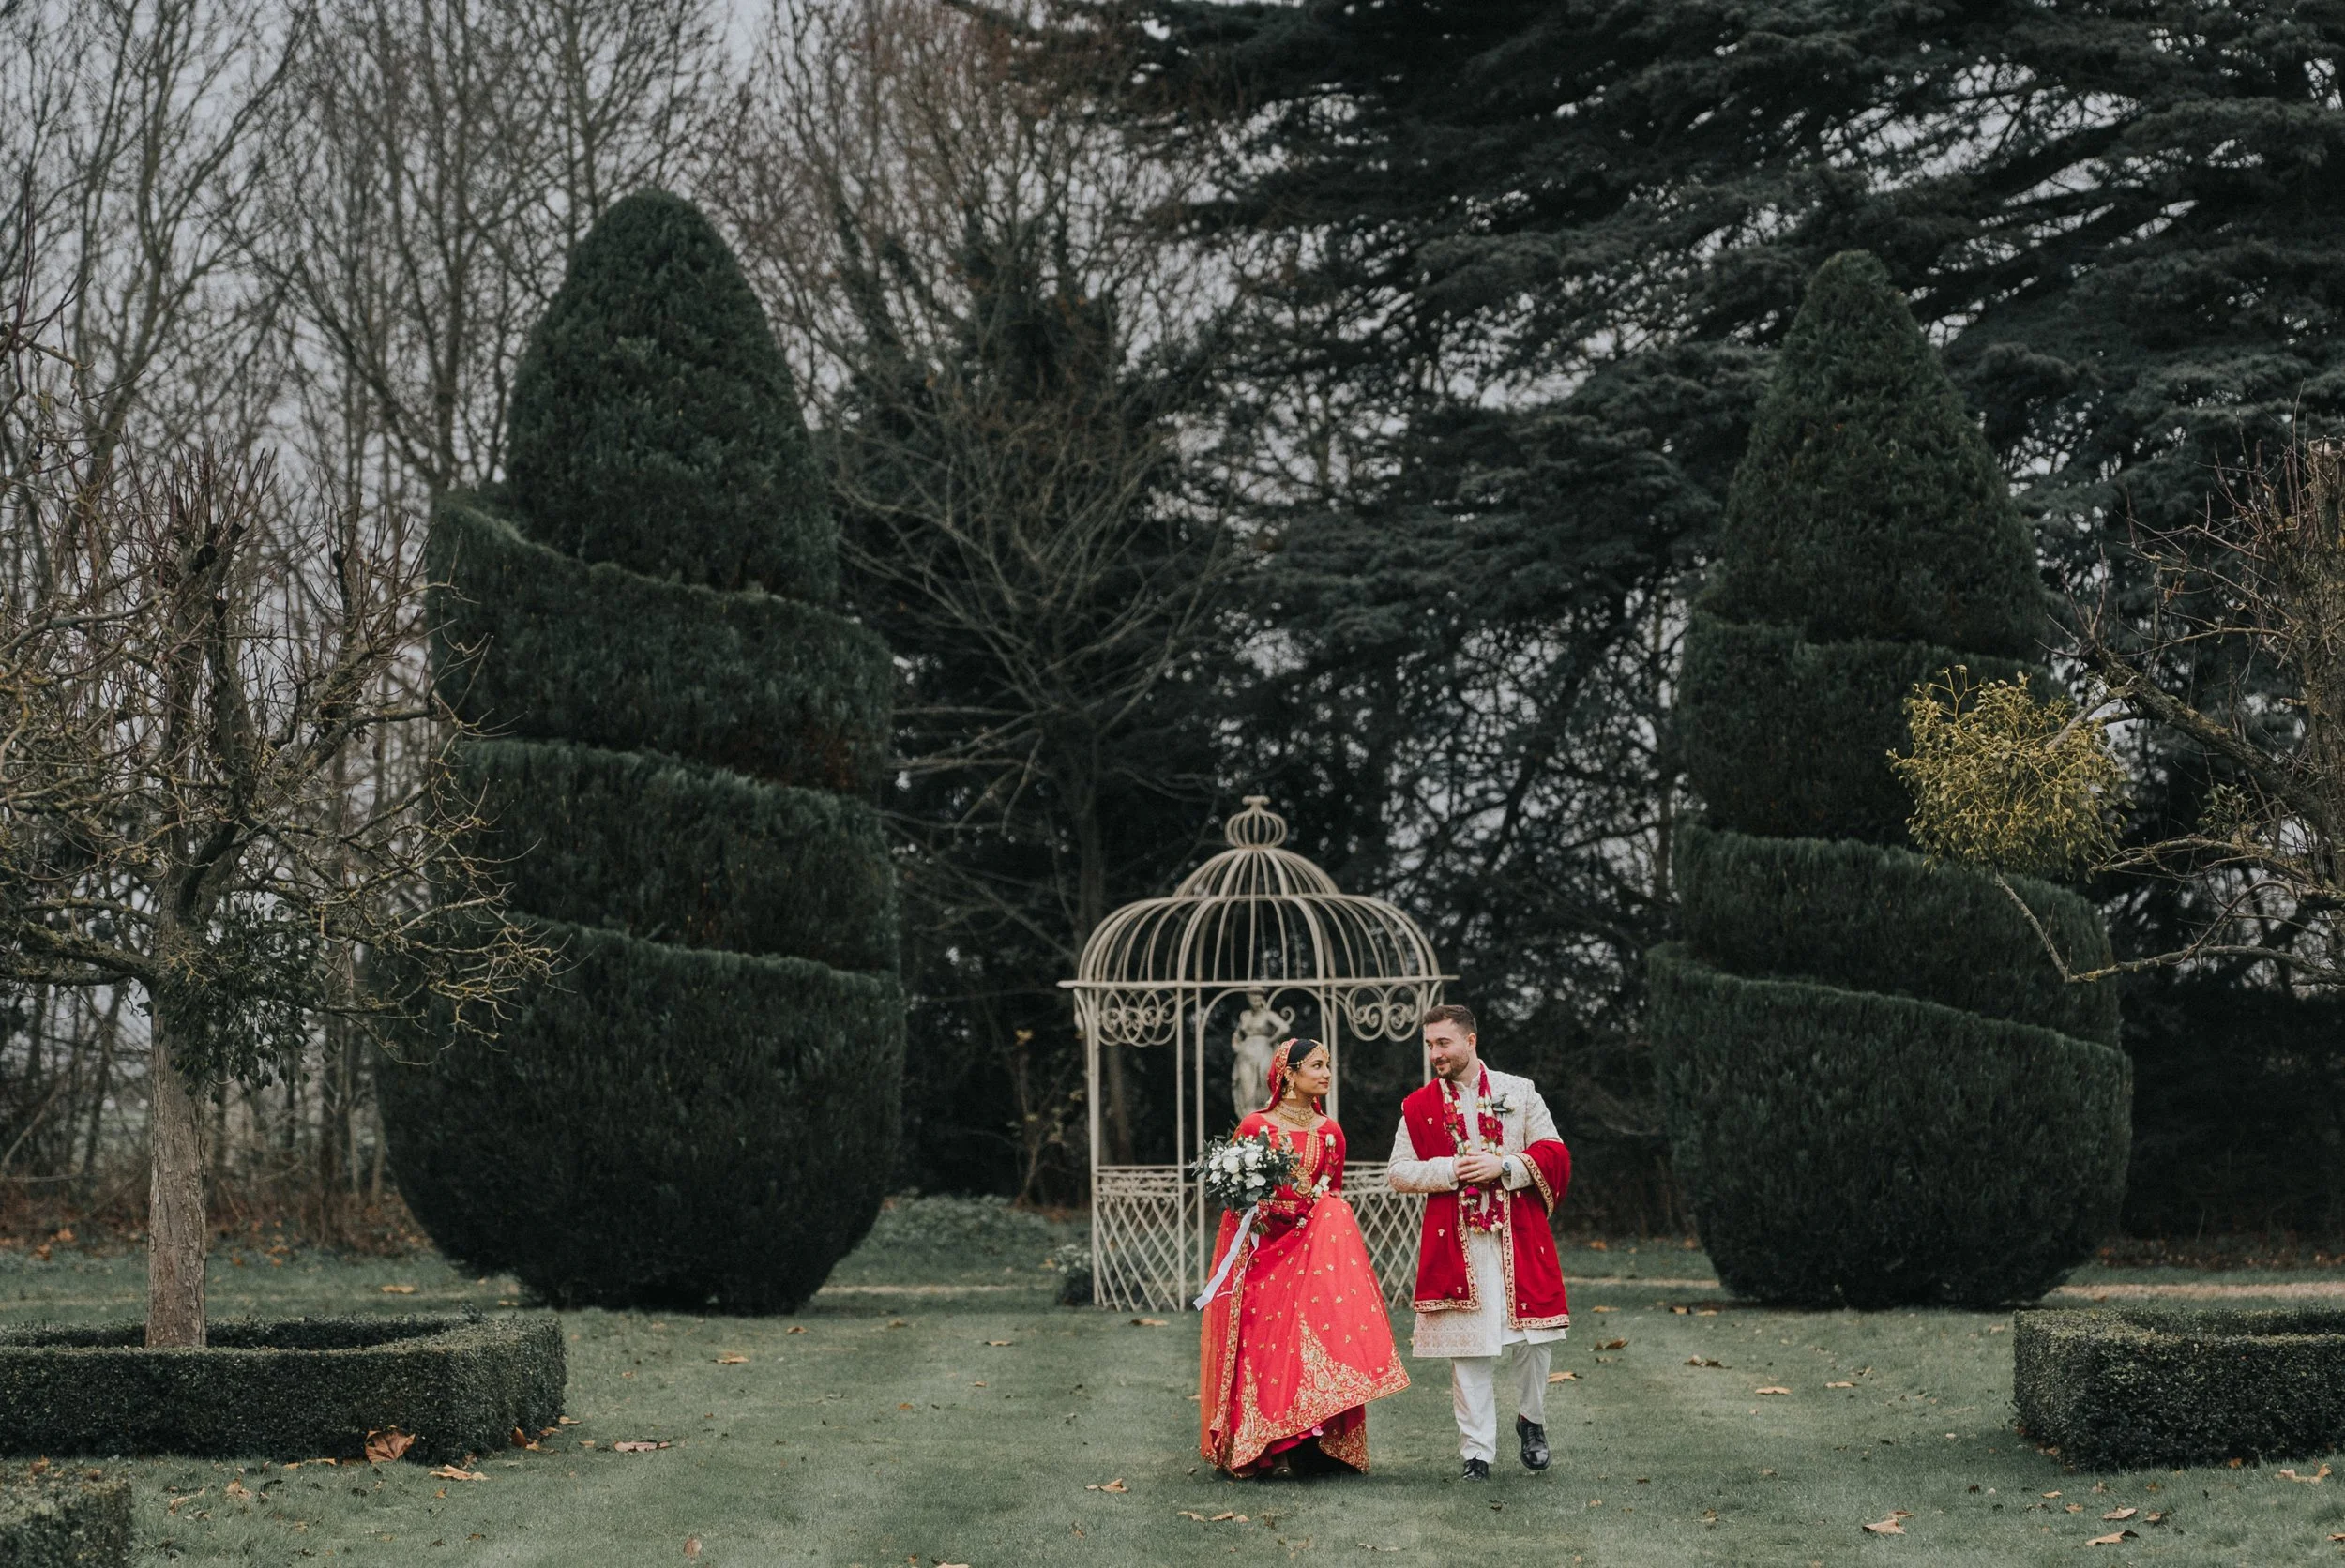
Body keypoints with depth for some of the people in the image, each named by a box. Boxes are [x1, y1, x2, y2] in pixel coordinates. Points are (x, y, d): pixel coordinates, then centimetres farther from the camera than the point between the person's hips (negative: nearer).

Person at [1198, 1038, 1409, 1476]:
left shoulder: (1329, 1132, 10)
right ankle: (1267, 1450, -2)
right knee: (1265, 1341, -6)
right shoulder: (1255, 1126, -1)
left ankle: (1313, 1444, -5)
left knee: (1313, 1337, -7)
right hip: (1262, 1247, -3)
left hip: (1312, 1246, 3)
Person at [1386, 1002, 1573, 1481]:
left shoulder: (1519, 1092, 7)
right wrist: (1450, 1170, -9)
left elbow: (1554, 1153, 3)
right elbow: (1398, 1172, 6)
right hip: (1455, 1242, 0)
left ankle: (1531, 1420, 27)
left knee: (1532, 1335, 0)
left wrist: (1503, 1166, -12)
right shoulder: (1418, 1107, 8)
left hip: (1518, 1238, 0)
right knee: (1468, 1349, -2)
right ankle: (1477, 1451, 4)